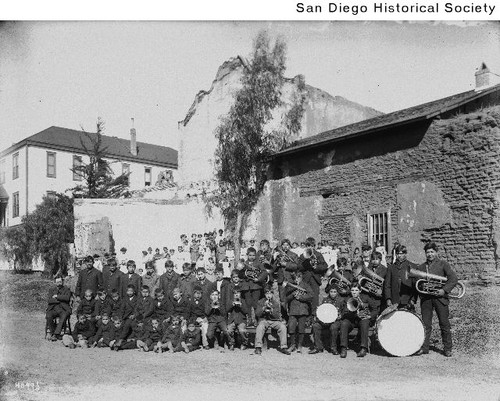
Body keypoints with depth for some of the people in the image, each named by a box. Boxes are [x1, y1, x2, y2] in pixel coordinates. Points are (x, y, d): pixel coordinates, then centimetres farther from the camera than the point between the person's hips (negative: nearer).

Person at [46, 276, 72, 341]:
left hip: (63, 309, -2)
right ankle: (52, 332, -12)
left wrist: (57, 296, -5)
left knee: (63, 317, -33)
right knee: (48, 316, -28)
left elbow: (67, 298, -10)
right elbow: (49, 300, 2)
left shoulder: (67, 289, 10)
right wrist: (60, 300, -6)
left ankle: (56, 335, -32)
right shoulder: (51, 289, 17)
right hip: (53, 308, 2)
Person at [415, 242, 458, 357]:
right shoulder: (421, 267, 16)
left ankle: (448, 349, 11)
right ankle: (424, 348, 10)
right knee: (426, 324, 4)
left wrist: (444, 290, -15)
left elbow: (454, 278, -5)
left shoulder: (443, 264, 4)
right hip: (425, 298, 3)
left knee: (444, 324, 2)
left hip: (440, 297, -3)